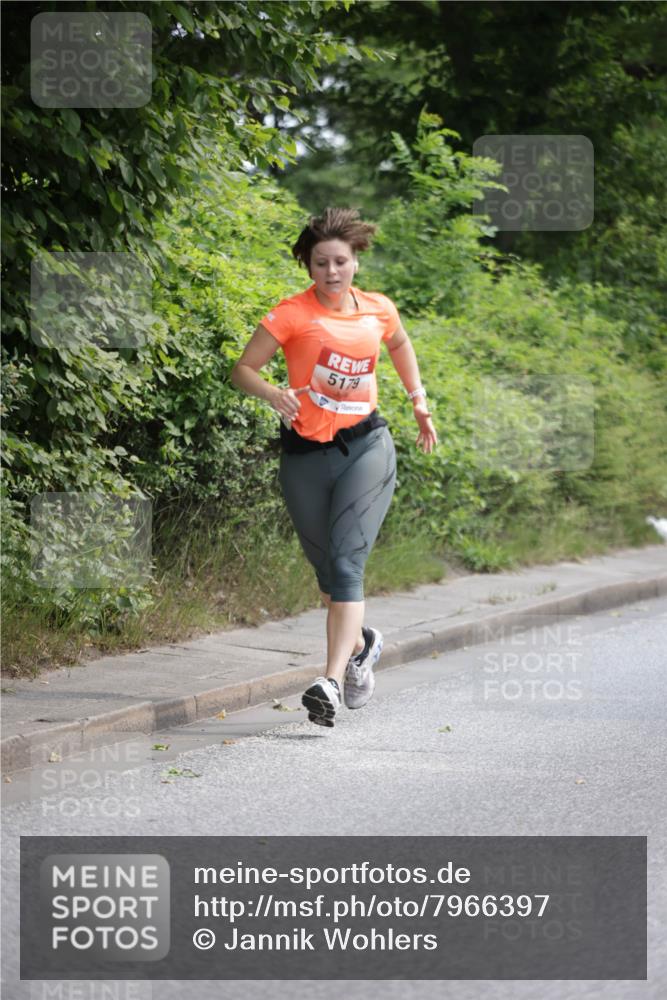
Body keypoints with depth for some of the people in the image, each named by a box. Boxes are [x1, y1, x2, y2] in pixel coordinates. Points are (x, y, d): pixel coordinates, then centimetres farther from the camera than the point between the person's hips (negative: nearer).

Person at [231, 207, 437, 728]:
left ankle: (333, 680, -25)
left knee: (347, 561, -16)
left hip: (366, 445, -1)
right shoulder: (292, 313, -6)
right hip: (306, 453, 1)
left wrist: (419, 401, 24)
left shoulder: (378, 310, 4)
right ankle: (361, 644, 42)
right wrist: (273, 393, -25)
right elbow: (243, 369, -5)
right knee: (327, 568, 13)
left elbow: (401, 344, 27)